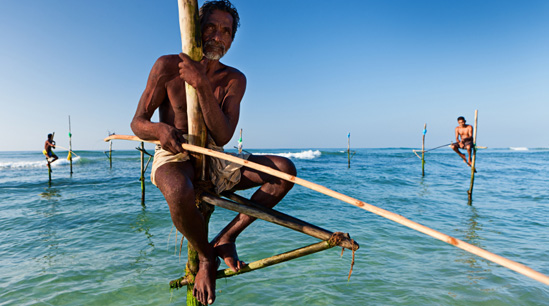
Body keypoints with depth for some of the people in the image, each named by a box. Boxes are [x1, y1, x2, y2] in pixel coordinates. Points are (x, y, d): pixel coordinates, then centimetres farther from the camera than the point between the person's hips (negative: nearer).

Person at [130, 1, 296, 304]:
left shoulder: (234, 80, 0)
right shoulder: (168, 66, -5)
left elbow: (223, 136, -15)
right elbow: (137, 123, -5)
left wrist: (202, 85, -27)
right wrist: (160, 129, -30)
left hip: (214, 162, 4)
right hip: (174, 157, -3)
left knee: (285, 170, -12)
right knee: (179, 194, -40)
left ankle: (226, 237, -7)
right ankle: (206, 256, -7)